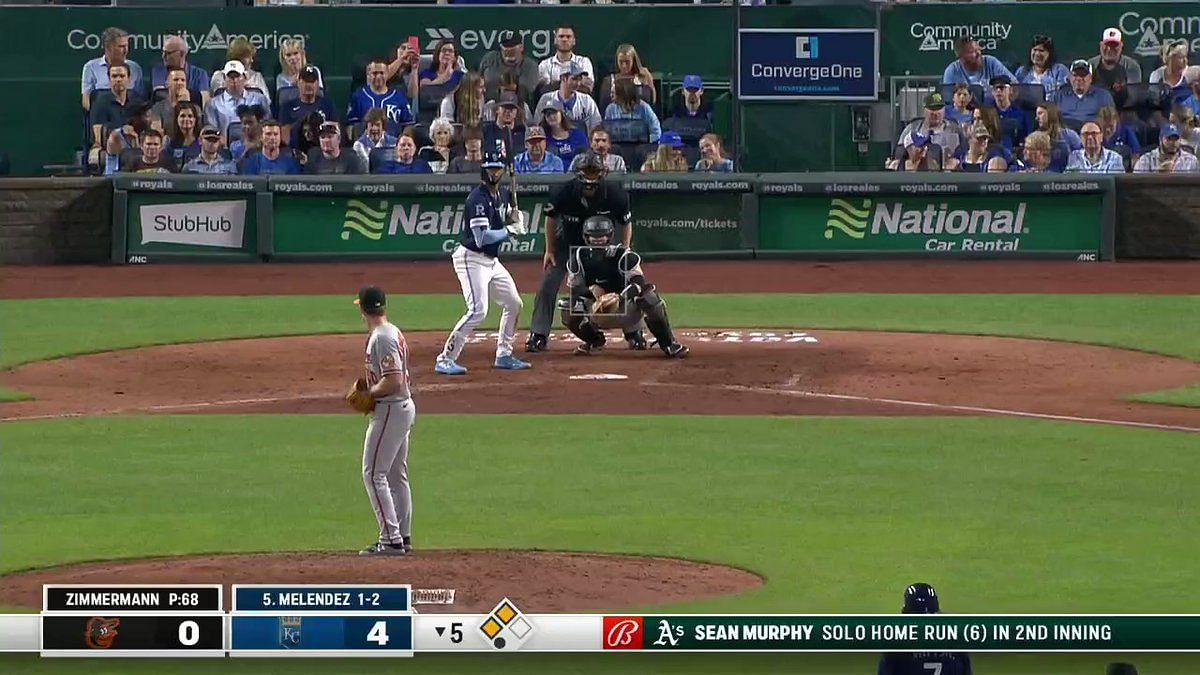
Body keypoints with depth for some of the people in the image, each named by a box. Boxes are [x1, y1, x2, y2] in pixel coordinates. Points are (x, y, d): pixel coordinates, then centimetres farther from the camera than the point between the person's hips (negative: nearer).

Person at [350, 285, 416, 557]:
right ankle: (403, 537, 21)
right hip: (403, 407, 10)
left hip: (389, 411, -10)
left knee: (374, 474, -8)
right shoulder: (394, 333, 12)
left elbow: (394, 381, -26)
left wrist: (369, 393, -13)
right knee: (396, 475, 16)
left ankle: (391, 539, -11)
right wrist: (369, 387, 9)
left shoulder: (382, 338, -20)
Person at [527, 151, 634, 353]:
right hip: (567, 243, 0)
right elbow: (551, 217, -7)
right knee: (549, 284, -10)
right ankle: (538, 335, -2)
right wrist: (549, 250, -4)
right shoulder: (565, 192, -28)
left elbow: (626, 222, -8)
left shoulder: (614, 193, -27)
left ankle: (633, 334, 11)